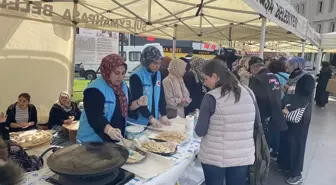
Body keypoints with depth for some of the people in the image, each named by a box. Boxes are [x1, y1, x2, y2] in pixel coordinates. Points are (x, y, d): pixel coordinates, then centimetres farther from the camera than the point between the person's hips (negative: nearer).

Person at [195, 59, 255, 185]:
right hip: (243, 156, 4)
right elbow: (251, 124, 12)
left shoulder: (212, 97, -15)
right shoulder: (247, 92, 0)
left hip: (215, 157, -4)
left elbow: (200, 131, -10)